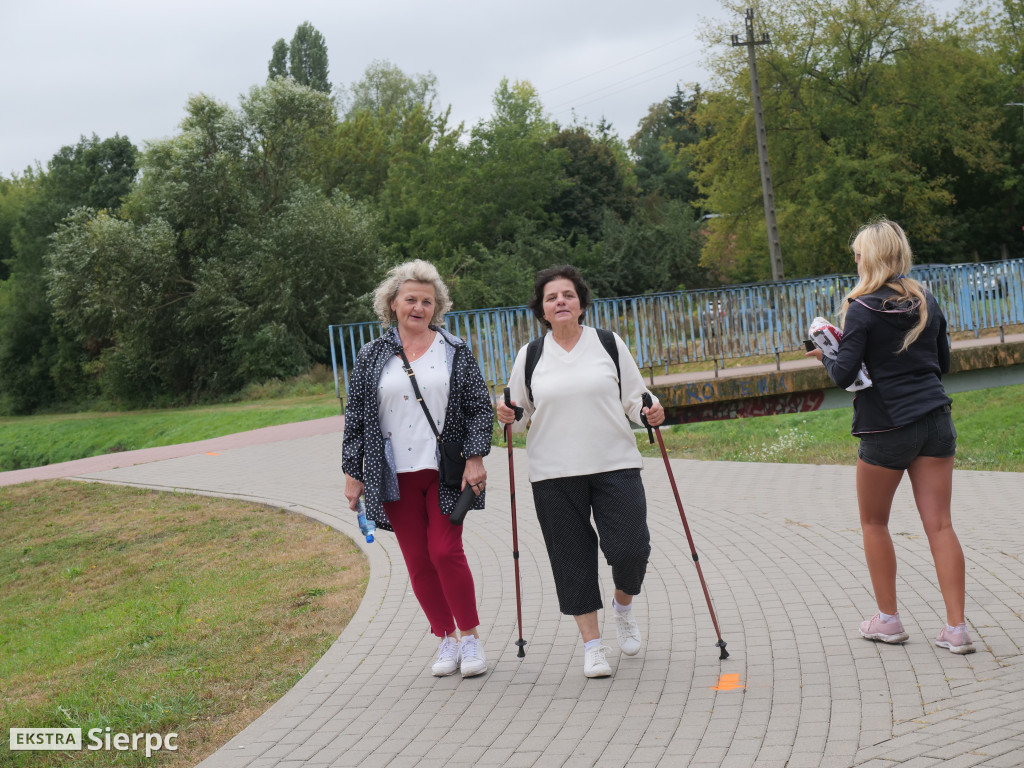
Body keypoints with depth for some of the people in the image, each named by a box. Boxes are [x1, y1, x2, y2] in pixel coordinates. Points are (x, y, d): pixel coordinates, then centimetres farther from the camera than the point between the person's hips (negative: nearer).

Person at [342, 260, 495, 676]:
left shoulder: (455, 352, 6)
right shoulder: (372, 357, 8)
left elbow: (479, 407, 5)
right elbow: (355, 417, 9)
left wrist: (475, 456, -5)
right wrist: (352, 473, 6)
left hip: (444, 472, -2)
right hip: (395, 477, 2)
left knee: (445, 552, -9)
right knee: (417, 561, 4)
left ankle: (471, 638, 6)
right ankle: (447, 640, 18)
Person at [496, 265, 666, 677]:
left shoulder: (610, 344, 7)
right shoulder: (530, 356, 8)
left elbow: (634, 397, 10)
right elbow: (522, 413, 15)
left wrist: (650, 412, -10)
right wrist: (508, 417, -7)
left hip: (615, 465, -1)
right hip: (554, 474, 1)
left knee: (630, 549, -8)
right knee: (573, 558, 2)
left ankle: (623, 606, 26)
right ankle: (592, 646, 14)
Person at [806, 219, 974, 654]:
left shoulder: (862, 309, -10)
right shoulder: (927, 303, 8)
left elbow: (843, 375, -14)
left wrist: (825, 354, 5)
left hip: (886, 427, -5)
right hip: (935, 421, 5)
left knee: (874, 523, 13)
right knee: (939, 524, 3)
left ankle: (888, 620, 19)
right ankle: (957, 627, -1)